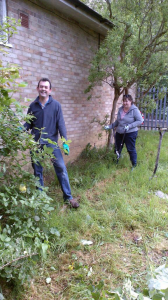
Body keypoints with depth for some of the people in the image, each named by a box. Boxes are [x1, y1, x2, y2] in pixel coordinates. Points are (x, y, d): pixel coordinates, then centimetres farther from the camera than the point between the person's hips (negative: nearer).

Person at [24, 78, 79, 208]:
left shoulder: (56, 105, -2)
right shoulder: (33, 106, 5)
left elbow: (61, 124, -5)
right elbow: (28, 124, 8)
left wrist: (65, 141, -12)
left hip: (51, 142, -2)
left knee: (61, 168, -6)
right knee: (37, 171, 11)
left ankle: (68, 197, 5)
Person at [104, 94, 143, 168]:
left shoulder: (134, 110, -12)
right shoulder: (120, 109, 7)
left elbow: (140, 121, -15)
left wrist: (129, 126, -23)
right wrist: (110, 126, 7)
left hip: (130, 133, -6)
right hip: (119, 133, 7)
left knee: (131, 149, 1)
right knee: (117, 149, 16)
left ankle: (134, 165, 15)